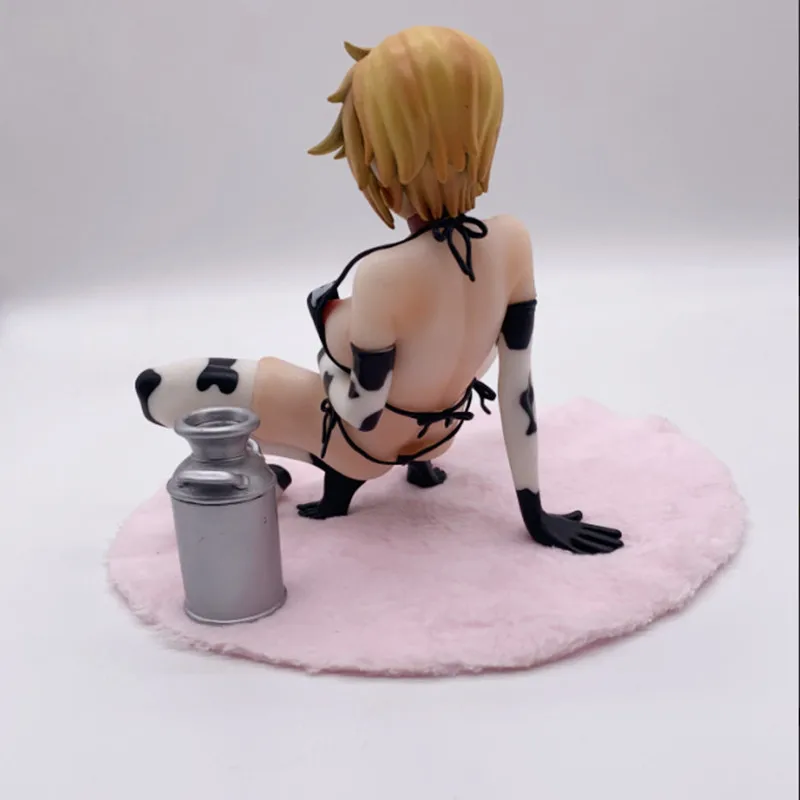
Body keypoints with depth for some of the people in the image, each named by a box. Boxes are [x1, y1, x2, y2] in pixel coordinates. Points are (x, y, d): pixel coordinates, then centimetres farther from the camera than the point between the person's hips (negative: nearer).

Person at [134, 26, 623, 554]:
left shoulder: (383, 275, -39)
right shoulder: (513, 242, -23)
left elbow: (362, 413, -25)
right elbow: (518, 386, -15)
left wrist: (328, 332, -6)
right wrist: (536, 514, -7)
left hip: (365, 444, -5)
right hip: (439, 432, 5)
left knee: (156, 387, -3)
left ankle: (338, 473, 5)